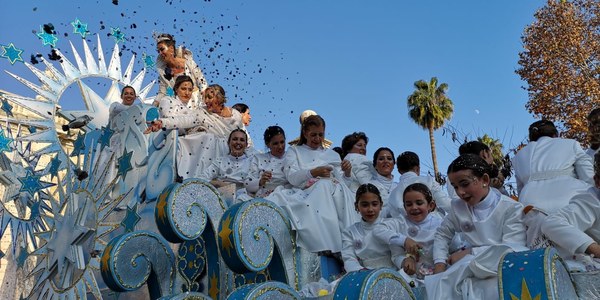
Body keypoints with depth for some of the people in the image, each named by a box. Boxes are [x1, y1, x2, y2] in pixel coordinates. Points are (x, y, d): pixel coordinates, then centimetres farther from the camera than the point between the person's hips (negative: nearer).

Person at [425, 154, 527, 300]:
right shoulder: (458, 208, 5)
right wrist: (440, 264, 1)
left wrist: (469, 253, -13)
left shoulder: (512, 208, -10)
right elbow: (442, 234, 18)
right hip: (472, 268, 3)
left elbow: (511, 249, -19)